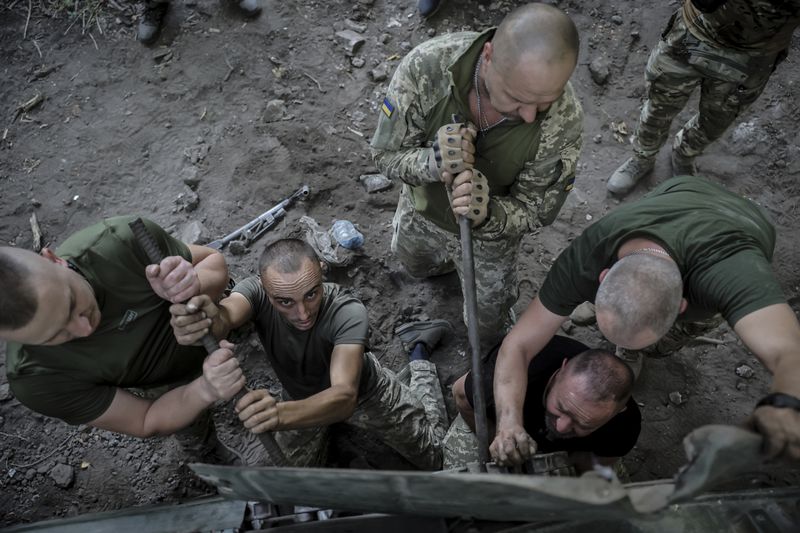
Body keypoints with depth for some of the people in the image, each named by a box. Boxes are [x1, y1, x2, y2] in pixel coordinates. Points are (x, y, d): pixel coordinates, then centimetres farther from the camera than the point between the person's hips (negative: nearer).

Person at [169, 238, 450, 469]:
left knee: (437, 455, 10)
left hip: (362, 389, -2)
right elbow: (225, 317, -54)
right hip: (302, 399, 3)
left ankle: (418, 351, 28)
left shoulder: (348, 312, -40)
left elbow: (345, 396, -52)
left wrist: (281, 413, -72)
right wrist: (208, 318, -79)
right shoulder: (256, 290, -31)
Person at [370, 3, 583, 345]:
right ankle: (446, 263, 68)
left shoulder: (564, 120, -36)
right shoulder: (427, 64, -37)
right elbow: (385, 153, -23)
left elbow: (535, 212, -23)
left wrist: (488, 214, -47)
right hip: (422, 209, 2)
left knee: (487, 328, 19)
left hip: (492, 233, -1)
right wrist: (432, 162, -47)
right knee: (415, 266, 35)